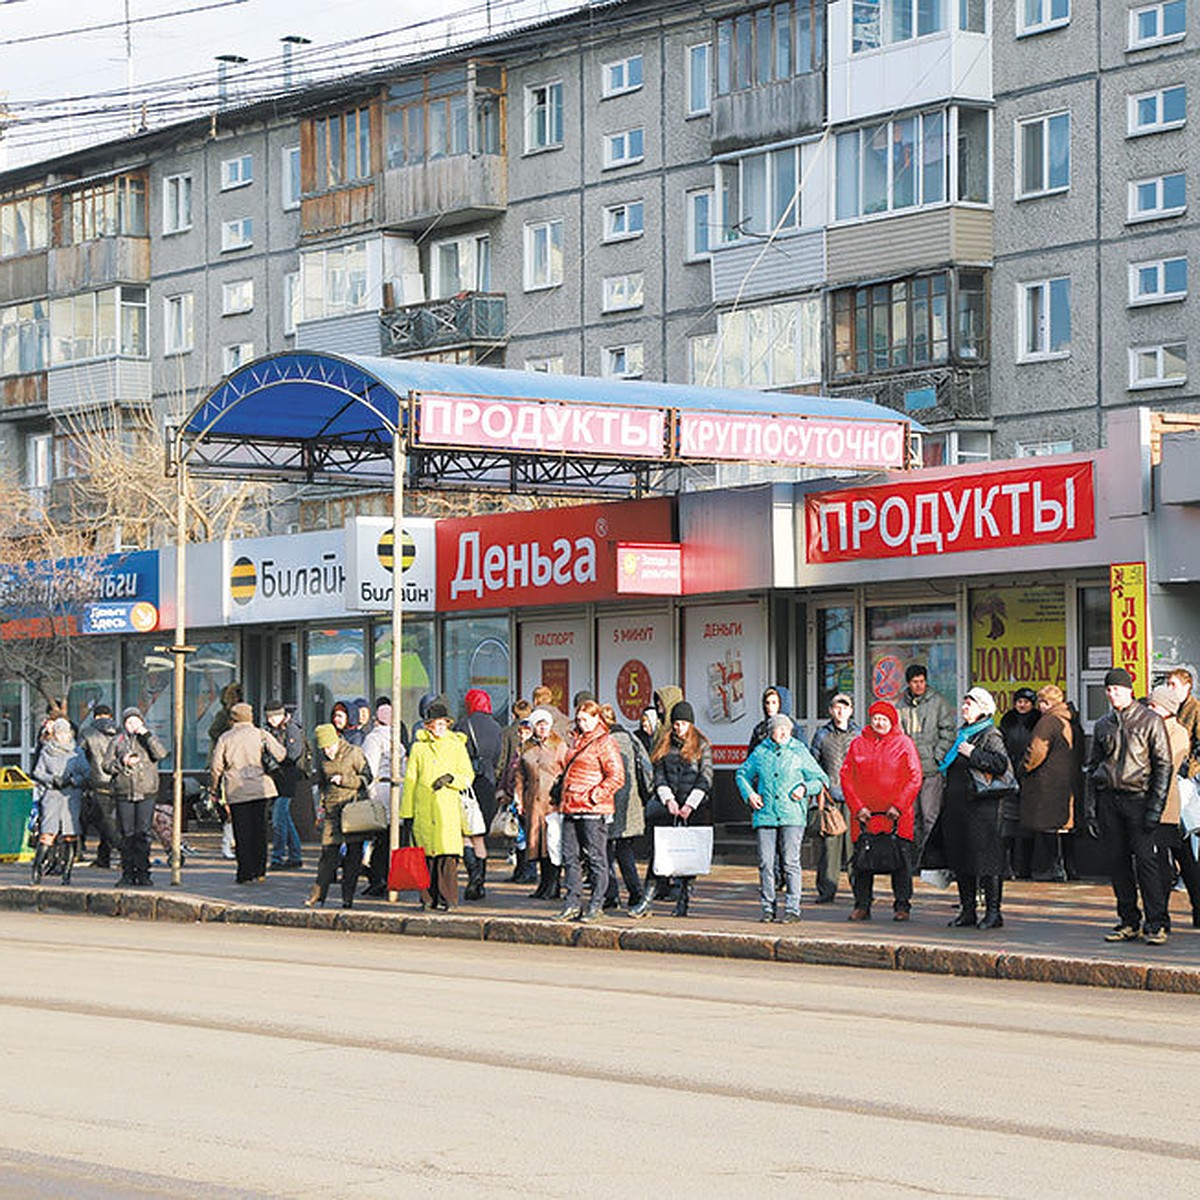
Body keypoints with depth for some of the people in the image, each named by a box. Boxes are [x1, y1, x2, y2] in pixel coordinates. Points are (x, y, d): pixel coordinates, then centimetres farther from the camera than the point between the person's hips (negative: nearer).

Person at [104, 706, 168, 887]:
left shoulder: (149, 739, 11)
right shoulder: (117, 741, 11)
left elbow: (161, 754, -7)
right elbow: (107, 764, 7)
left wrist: (147, 735, -13)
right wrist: (123, 763, -10)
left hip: (146, 793, -1)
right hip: (124, 793, 1)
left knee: (143, 833, -5)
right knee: (127, 835, -1)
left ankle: (143, 872, -1)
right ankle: (127, 874, 4)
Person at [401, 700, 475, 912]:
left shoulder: (456, 746, 10)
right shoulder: (419, 747, 12)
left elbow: (468, 776, 10)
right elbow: (410, 780, 12)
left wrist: (451, 778, -10)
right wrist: (406, 811, 7)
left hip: (448, 807, -1)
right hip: (423, 809, 1)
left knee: (448, 854, -10)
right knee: (426, 854, 0)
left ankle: (448, 898, -7)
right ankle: (429, 898, 6)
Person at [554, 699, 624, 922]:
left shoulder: (605, 743, -7)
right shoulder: (578, 742, 19)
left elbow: (616, 776, -13)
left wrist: (594, 797, -16)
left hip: (593, 811, -8)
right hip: (571, 811, 8)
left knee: (596, 858, -2)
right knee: (570, 857, 7)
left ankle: (595, 906, 2)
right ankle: (572, 904, 11)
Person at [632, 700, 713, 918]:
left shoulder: (702, 746, 4)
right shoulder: (665, 746, 14)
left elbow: (705, 779, -3)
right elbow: (659, 776, 8)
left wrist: (690, 805, -12)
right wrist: (668, 799, -9)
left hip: (693, 809, -2)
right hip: (667, 807, 3)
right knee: (658, 849, -6)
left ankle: (683, 902, 6)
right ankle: (648, 898, -9)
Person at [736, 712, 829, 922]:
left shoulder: (799, 752, 7)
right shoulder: (760, 752, 11)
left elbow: (821, 779, 13)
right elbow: (742, 774, 25)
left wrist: (805, 788, -5)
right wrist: (749, 794, 8)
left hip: (792, 816, -2)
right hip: (764, 815, 2)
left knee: (791, 862, -6)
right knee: (765, 863, 0)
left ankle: (792, 908, -2)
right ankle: (768, 907, 8)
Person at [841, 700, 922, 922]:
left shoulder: (904, 743, 4)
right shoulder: (858, 744, 9)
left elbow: (915, 778, -1)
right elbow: (846, 777, 7)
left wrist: (899, 807, -10)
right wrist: (857, 807, -5)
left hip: (897, 814, -2)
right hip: (864, 815, 2)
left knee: (900, 861, -2)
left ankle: (902, 905, 5)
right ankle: (862, 905, 9)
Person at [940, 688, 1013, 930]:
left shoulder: (991, 735, -6)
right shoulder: (962, 733, 20)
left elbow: (1000, 763, -18)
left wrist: (973, 754, -18)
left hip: (982, 806, -9)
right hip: (957, 805, 9)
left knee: (985, 858, -8)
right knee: (960, 858, 9)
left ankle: (993, 912, -5)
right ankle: (967, 911, 15)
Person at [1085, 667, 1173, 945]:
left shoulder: (1150, 721, 0)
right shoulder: (1103, 725, 14)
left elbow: (1163, 765, -3)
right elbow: (1093, 766, 19)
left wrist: (1156, 806, -11)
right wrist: (1091, 809, 10)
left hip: (1138, 797, -5)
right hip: (1108, 799, 5)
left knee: (1145, 859, -11)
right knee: (1117, 862, 4)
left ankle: (1156, 924, -8)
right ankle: (1129, 922, 12)